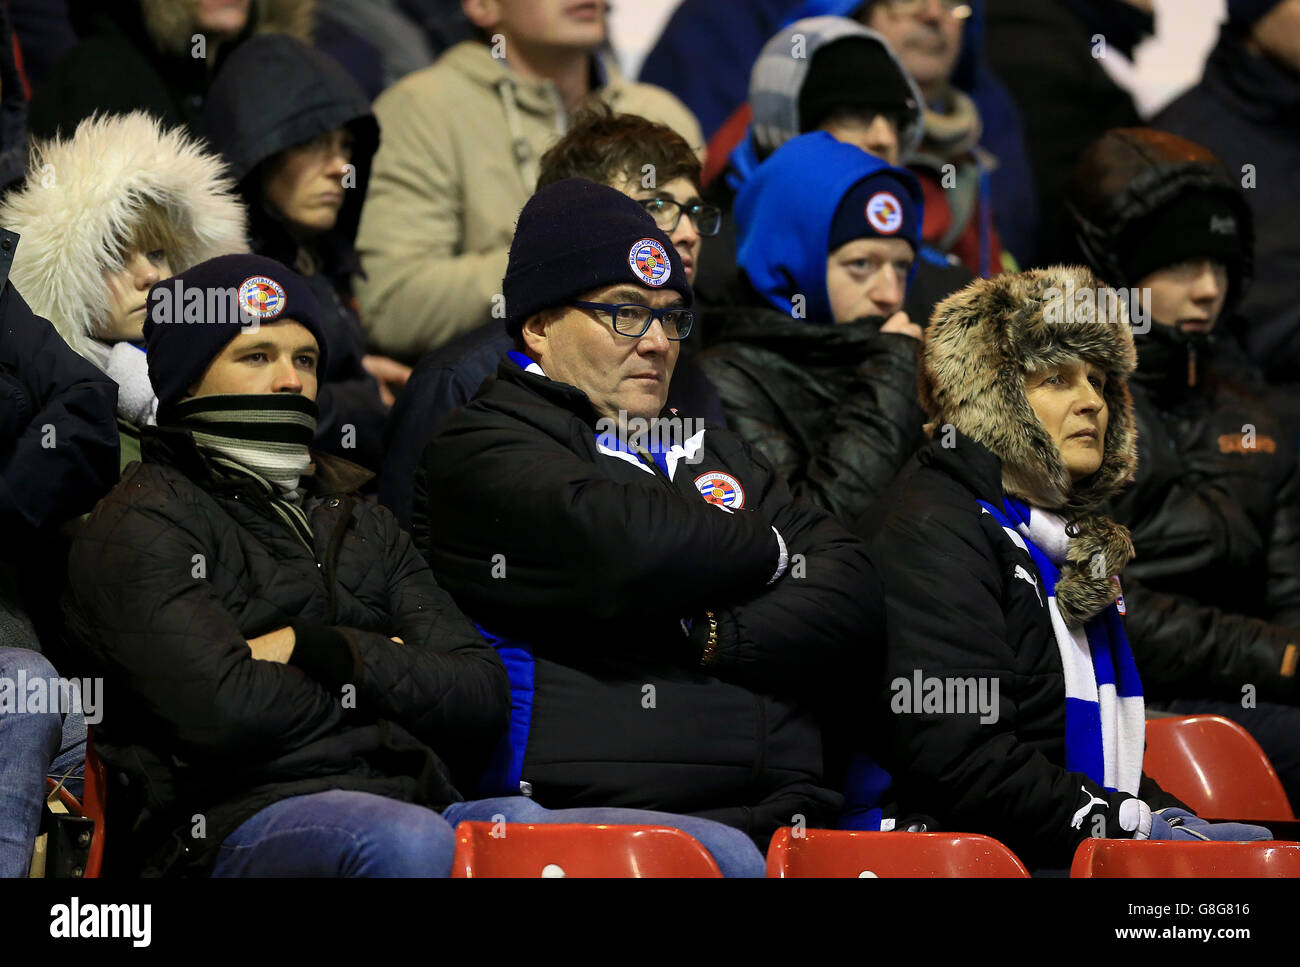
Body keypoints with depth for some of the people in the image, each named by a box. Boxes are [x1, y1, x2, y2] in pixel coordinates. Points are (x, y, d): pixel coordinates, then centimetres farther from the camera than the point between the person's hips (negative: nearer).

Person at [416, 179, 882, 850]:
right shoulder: (477, 451, 8)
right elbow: (624, 550, -11)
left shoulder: (716, 454, 29)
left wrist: (705, 637, -3)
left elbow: (853, 603, 15)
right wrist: (768, 549, 8)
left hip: (781, 817, 5)